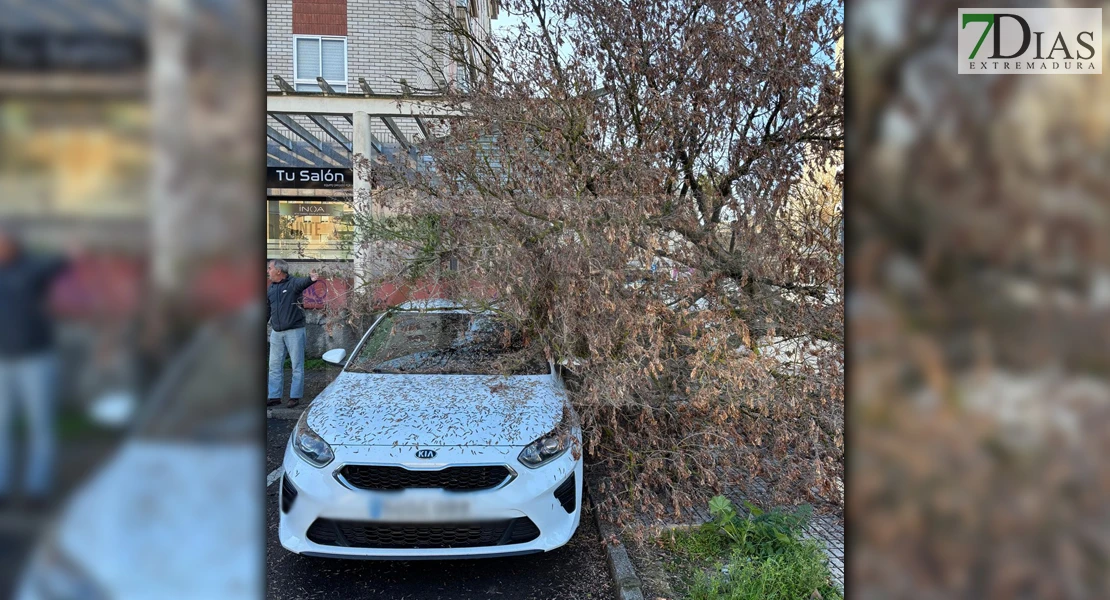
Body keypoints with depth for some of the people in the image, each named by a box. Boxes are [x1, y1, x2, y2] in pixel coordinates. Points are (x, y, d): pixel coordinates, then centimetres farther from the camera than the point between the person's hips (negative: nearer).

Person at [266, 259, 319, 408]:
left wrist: (310, 279, -56)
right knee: (275, 366, 9)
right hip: (276, 332, 6)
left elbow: (302, 282, -33)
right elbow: (267, 311, 21)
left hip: (294, 330, -6)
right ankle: (274, 397, 17)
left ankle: (295, 397, 8)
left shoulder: (293, 283, -9)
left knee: (297, 365, 0)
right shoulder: (270, 289, 11)